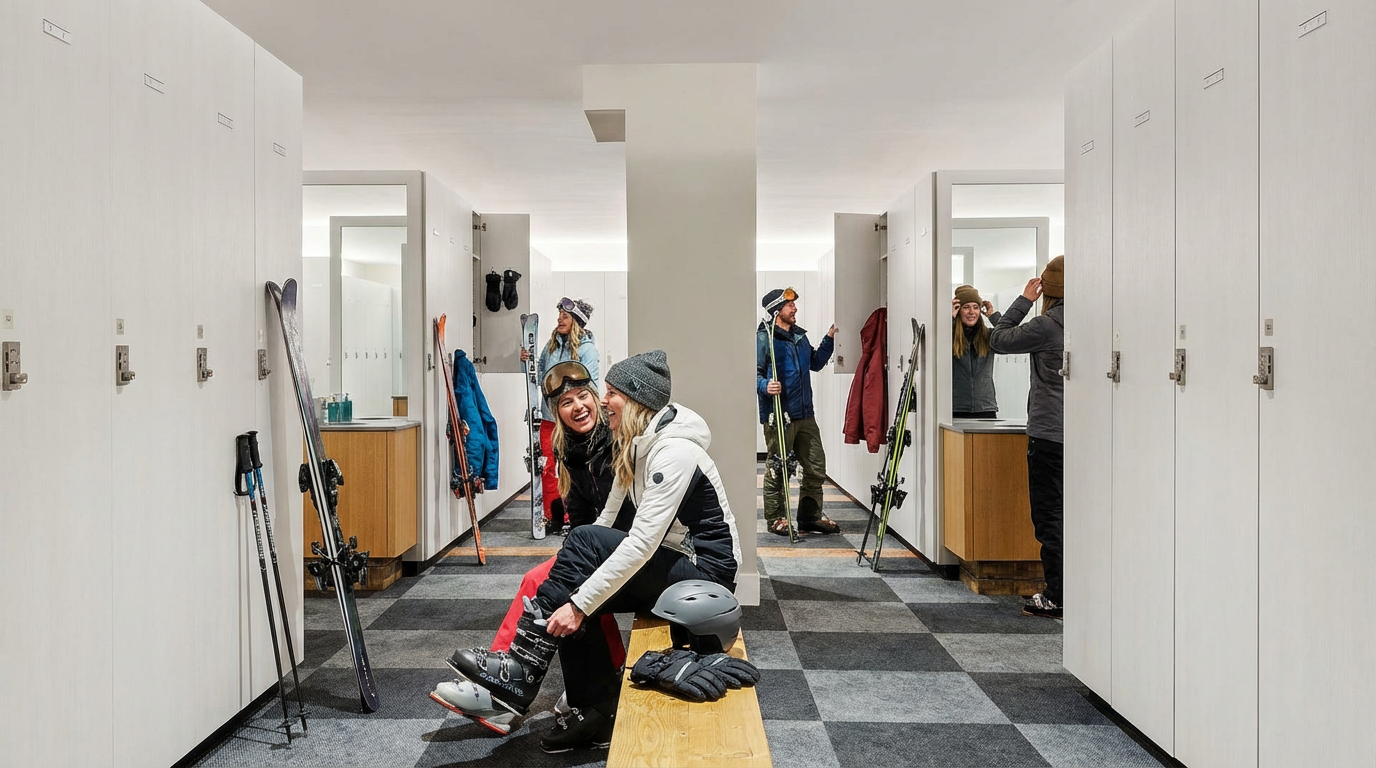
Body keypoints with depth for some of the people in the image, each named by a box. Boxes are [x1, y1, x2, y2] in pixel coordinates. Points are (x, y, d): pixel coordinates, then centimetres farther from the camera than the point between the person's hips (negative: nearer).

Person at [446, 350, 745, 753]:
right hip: (671, 565, 9)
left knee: (586, 541, -23)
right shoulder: (636, 445, 7)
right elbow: (609, 518, 7)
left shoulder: (673, 452, -23)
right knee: (573, 594, -10)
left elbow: (641, 544, -29)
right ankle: (596, 714, 1)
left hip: (708, 572, -9)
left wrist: (579, 604, -29)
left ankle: (520, 677, -18)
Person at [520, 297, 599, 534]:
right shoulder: (552, 344, 9)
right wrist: (527, 361, -1)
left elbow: (589, 385, -13)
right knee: (547, 467, 8)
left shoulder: (587, 348, -8)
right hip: (549, 416, 6)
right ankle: (552, 516, 20)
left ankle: (570, 518, 16)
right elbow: (540, 375, 17)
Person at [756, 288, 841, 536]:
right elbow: (755, 373, -13)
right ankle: (775, 519, 15)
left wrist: (829, 339, 19)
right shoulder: (764, 338, -8)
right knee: (777, 470, 2)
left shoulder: (799, 336, 17)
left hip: (805, 414, 8)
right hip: (778, 416, -8)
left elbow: (815, 363, 28)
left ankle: (810, 516, 25)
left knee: (816, 466, 12)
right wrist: (765, 386, -32)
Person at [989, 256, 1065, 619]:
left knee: (1049, 516, 1)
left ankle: (1056, 597, 5)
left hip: (1049, 434, -7)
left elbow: (999, 340, -5)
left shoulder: (1049, 325, -15)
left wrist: (1024, 300, 1)